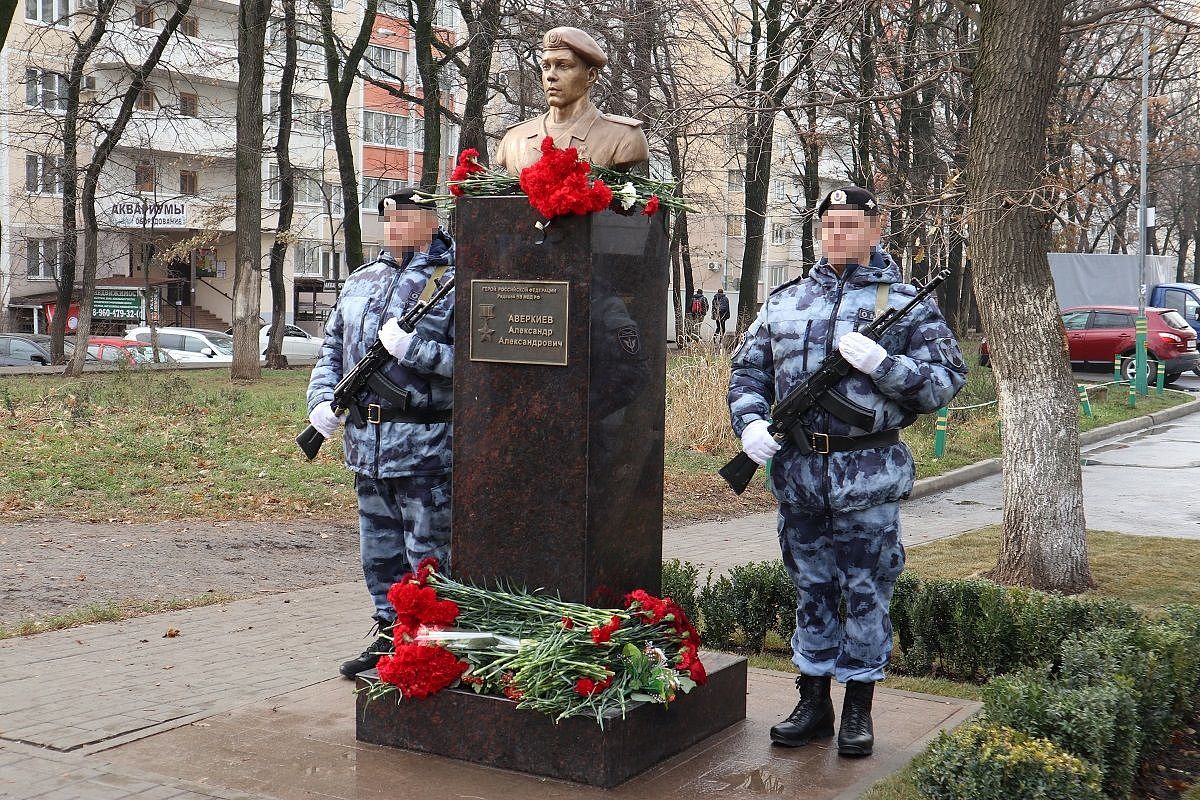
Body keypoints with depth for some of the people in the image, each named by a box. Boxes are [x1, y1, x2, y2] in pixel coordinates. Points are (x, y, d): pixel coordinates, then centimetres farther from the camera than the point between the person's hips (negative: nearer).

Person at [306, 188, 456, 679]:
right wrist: (321, 398, 5)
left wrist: (413, 349, -23)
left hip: (425, 446, -7)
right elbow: (332, 347, 20)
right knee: (379, 552, 16)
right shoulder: (361, 280, 15)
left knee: (428, 558, -1)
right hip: (365, 444, 8)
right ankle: (390, 637, 29)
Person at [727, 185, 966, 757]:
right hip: (797, 470, 3)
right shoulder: (785, 301, 11)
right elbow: (748, 371, 15)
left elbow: (945, 383, -4)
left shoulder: (904, 304, 1)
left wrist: (881, 364, -19)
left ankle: (859, 708, 20)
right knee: (811, 591, 13)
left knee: (865, 593, 6)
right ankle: (813, 702, 26)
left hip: (868, 475, -3)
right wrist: (749, 421, -3)